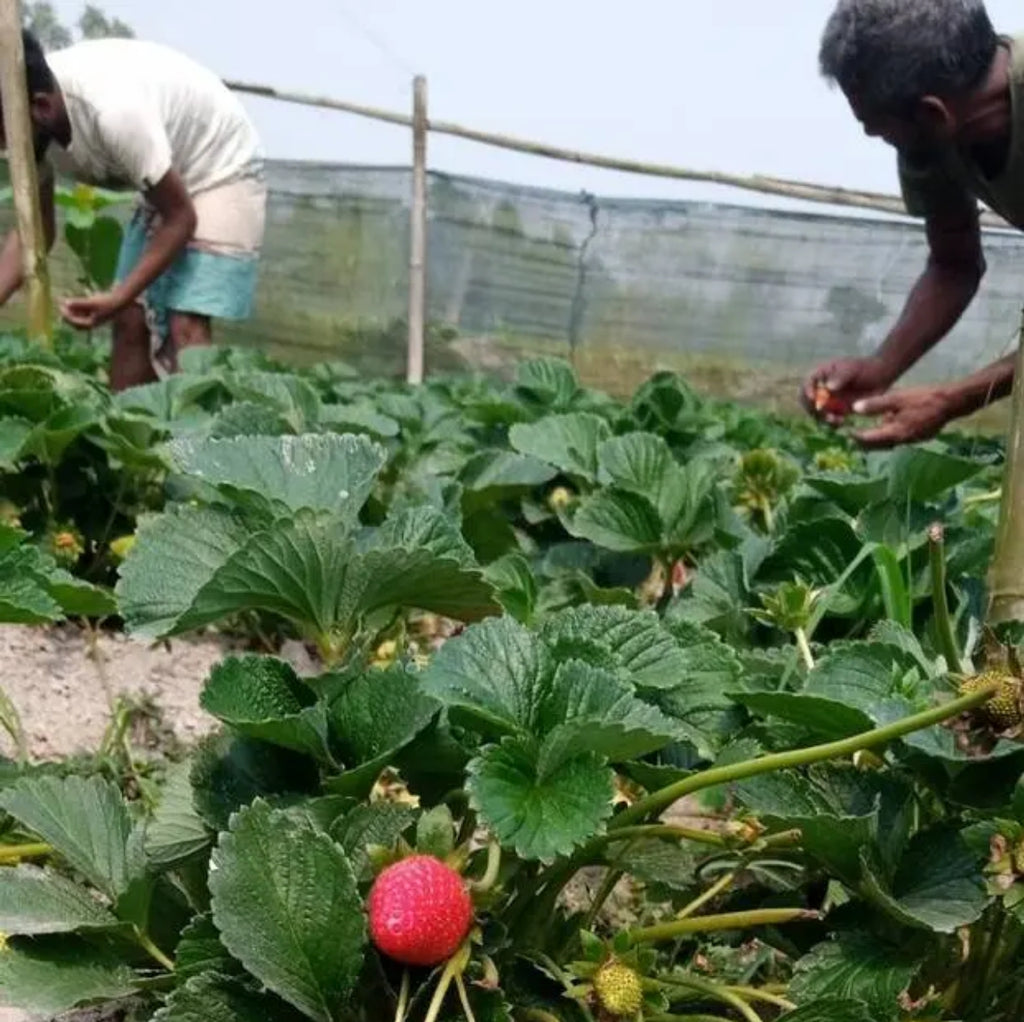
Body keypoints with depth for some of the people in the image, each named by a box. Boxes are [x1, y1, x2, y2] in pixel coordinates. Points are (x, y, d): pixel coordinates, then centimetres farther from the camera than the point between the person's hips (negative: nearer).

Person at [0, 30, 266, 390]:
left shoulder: (114, 111, -36)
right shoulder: (35, 125, -13)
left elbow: (180, 217, -25)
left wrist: (119, 297, -30)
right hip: (164, 181, 8)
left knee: (185, 327, -19)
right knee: (130, 322, 3)